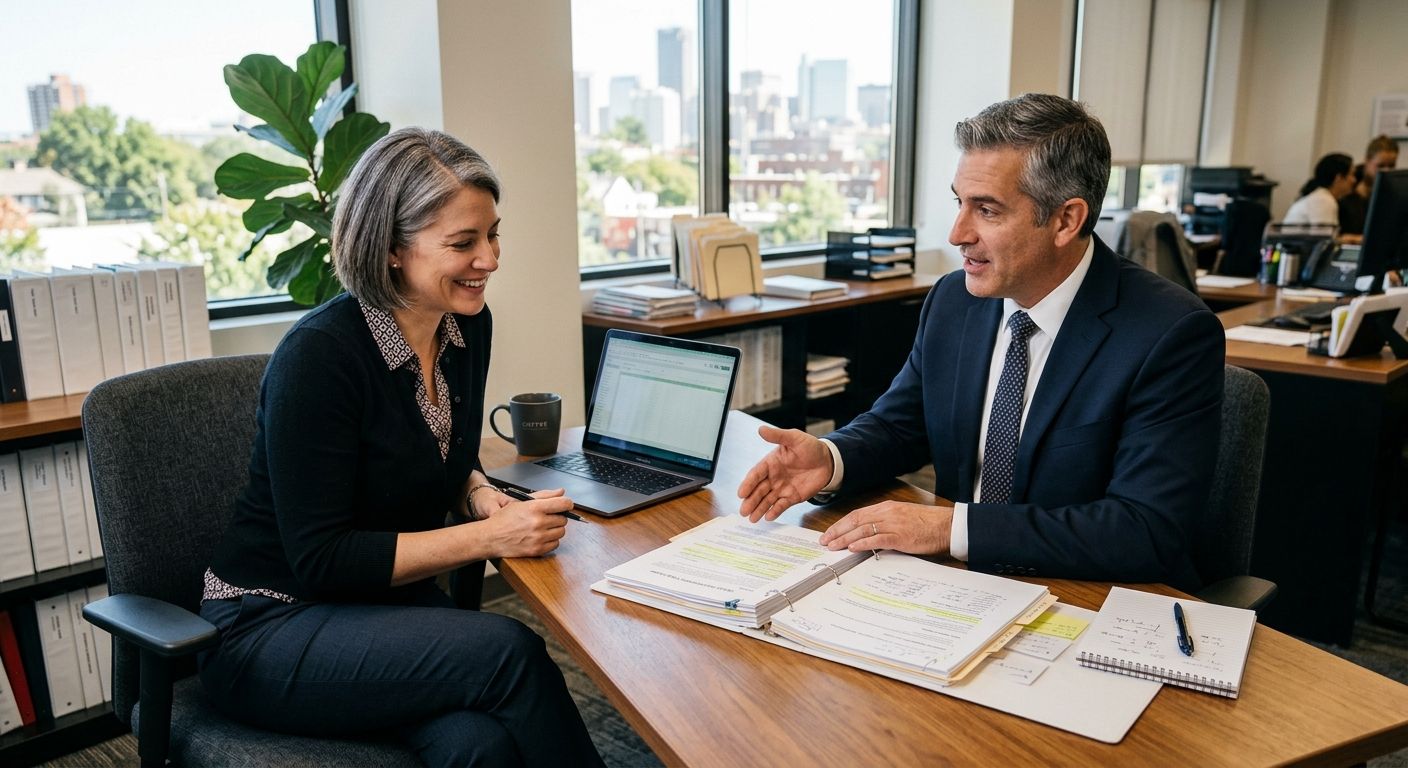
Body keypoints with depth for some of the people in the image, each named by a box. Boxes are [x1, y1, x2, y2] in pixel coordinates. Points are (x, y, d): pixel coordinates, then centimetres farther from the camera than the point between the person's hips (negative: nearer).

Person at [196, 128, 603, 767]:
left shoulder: (468, 326, -1)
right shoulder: (320, 354, -22)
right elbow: (321, 558, -21)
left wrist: (483, 496, -8)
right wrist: (489, 537, -25)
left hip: (392, 605, 5)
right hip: (271, 626, -5)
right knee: (508, 651, -29)